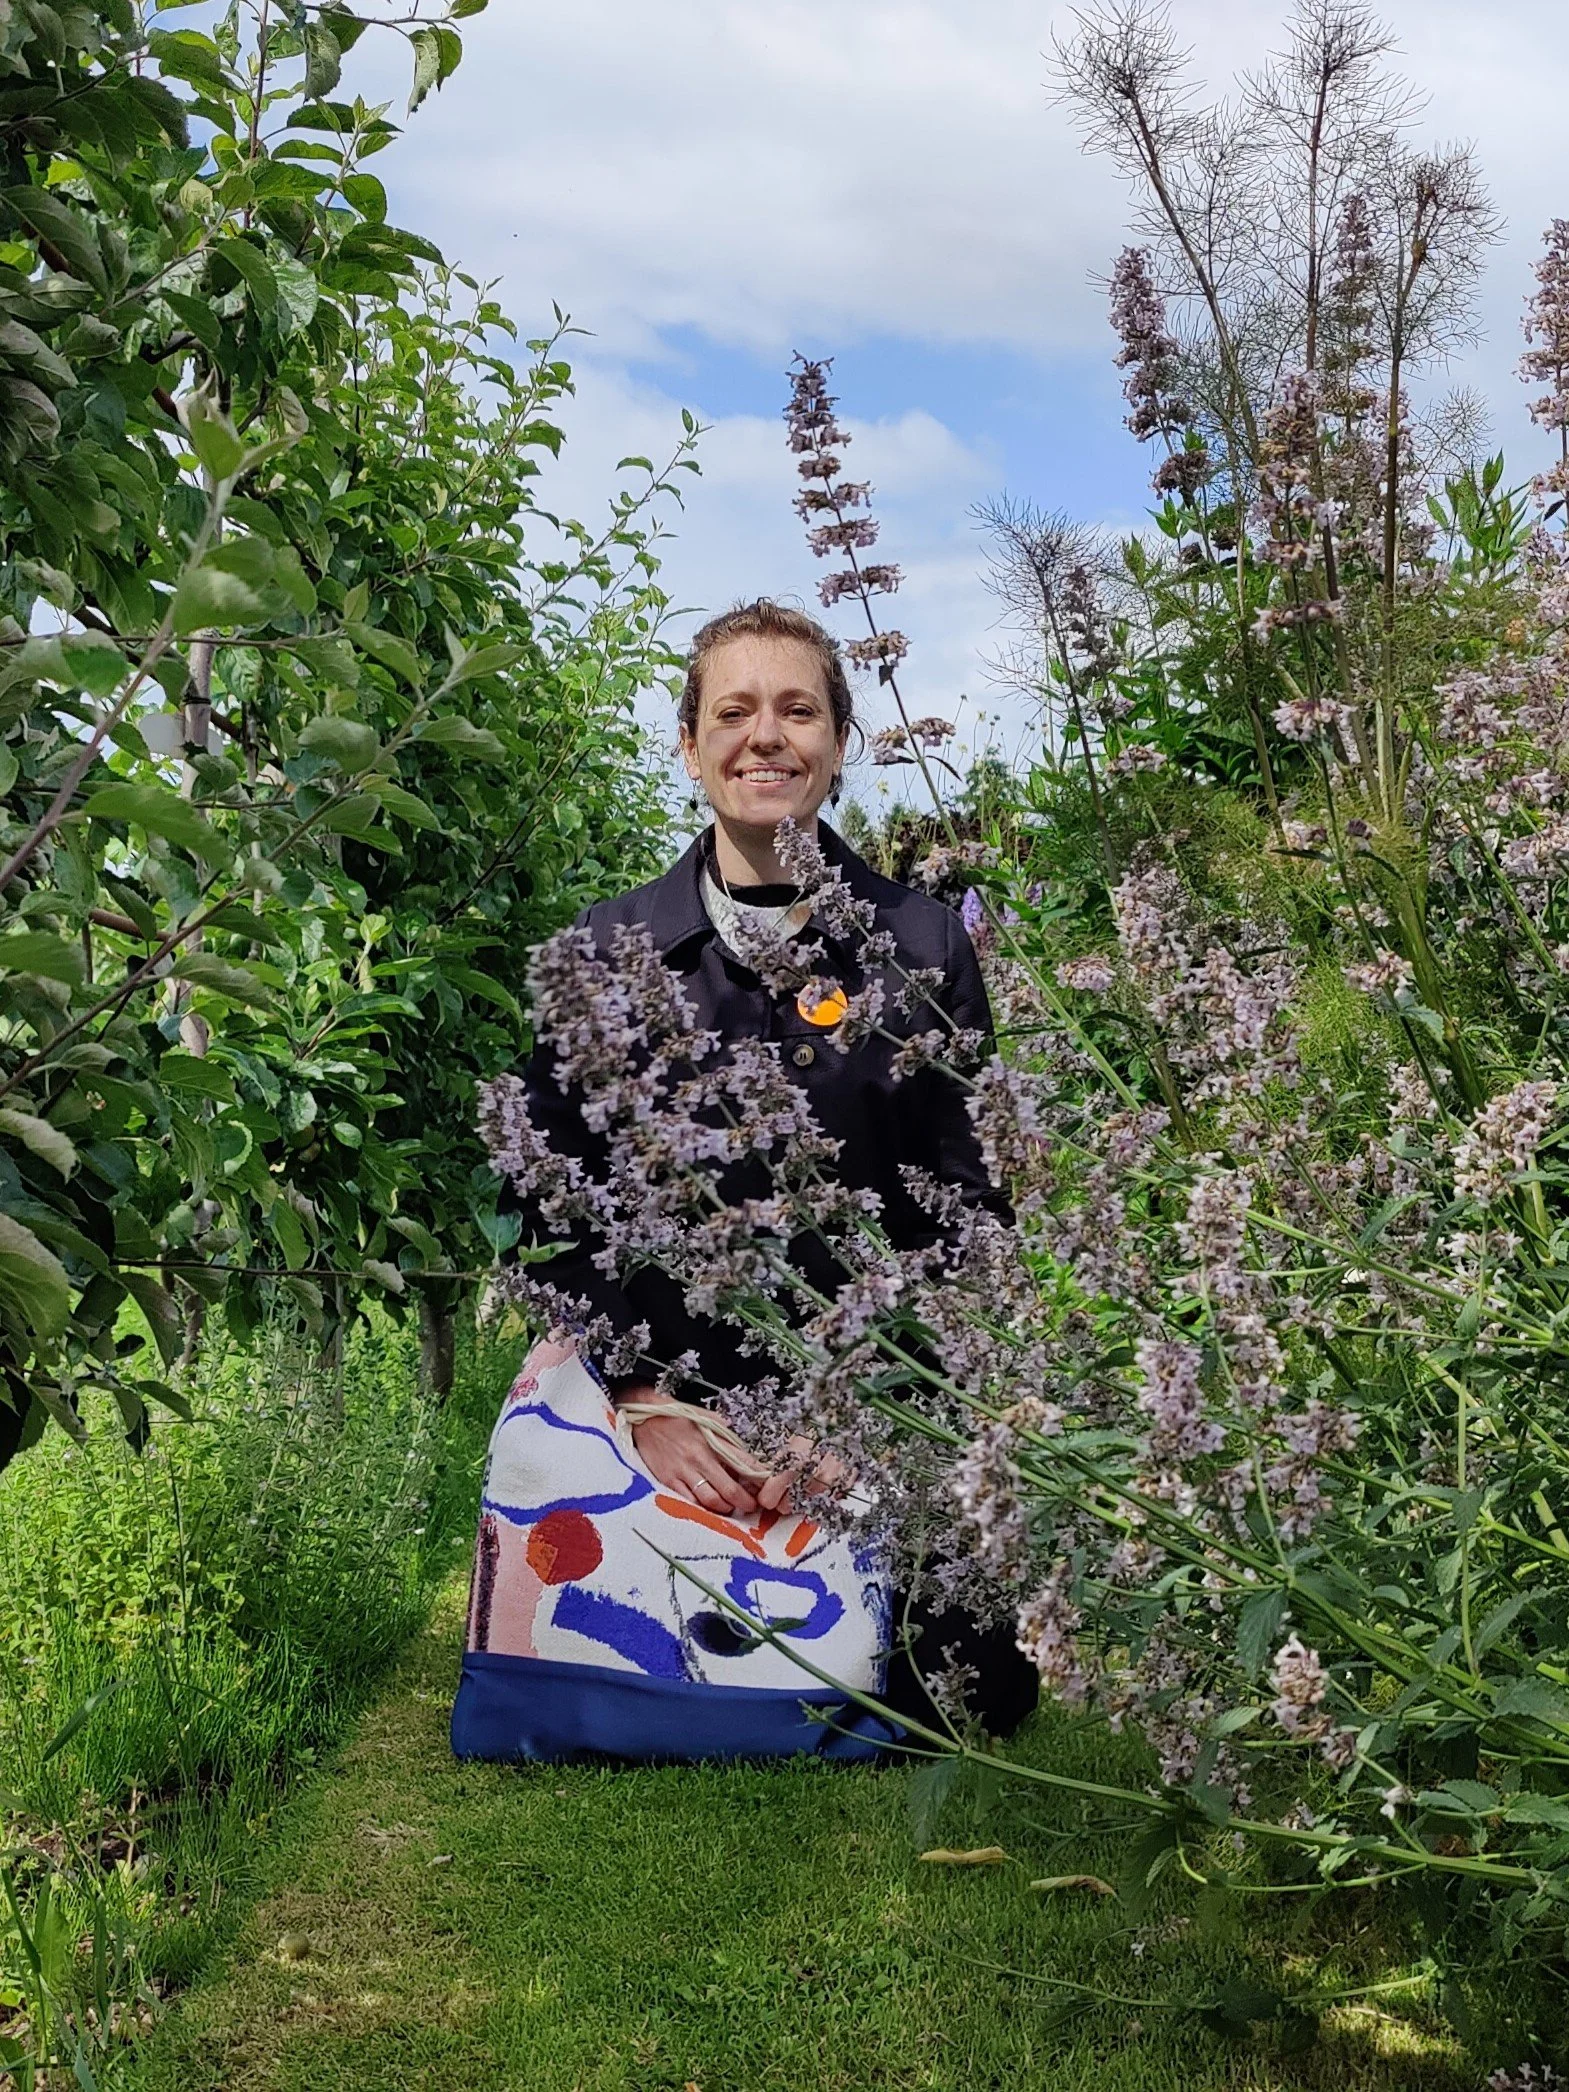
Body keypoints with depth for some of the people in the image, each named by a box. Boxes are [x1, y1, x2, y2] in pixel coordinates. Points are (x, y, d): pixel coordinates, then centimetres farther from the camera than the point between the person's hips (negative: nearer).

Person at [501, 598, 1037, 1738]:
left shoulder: (925, 945, -1)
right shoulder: (606, 949, 1)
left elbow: (966, 1201, -2)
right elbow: (551, 1201, 0)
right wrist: (644, 1396, -11)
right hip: (659, 1397, 1)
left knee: (980, 1689, -3)